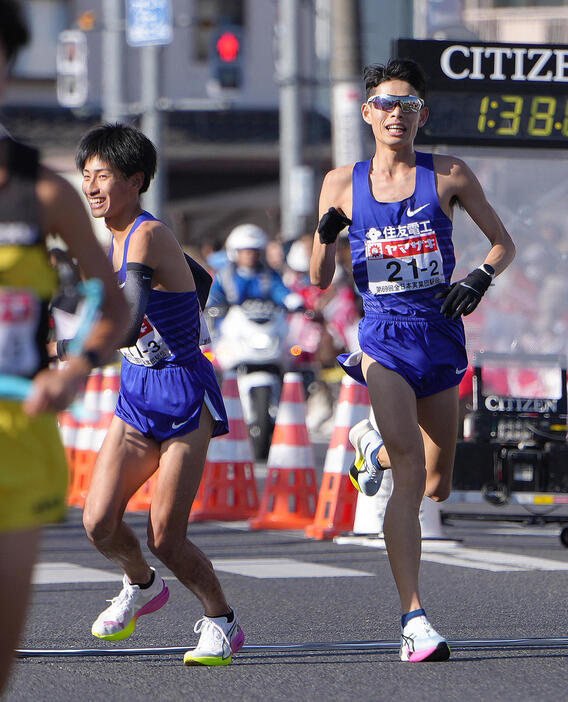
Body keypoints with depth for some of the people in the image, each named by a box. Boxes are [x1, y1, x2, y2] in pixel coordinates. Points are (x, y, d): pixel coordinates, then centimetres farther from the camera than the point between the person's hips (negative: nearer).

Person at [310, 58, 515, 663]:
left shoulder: (449, 176, 3)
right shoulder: (343, 183, 4)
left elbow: (502, 242, 11)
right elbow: (320, 280, 8)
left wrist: (480, 277, -10)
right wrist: (325, 236, -13)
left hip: (440, 337, 2)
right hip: (384, 338, -2)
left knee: (436, 486, 14)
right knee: (410, 471, -22)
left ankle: (372, 444, 49)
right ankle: (414, 619, -24)